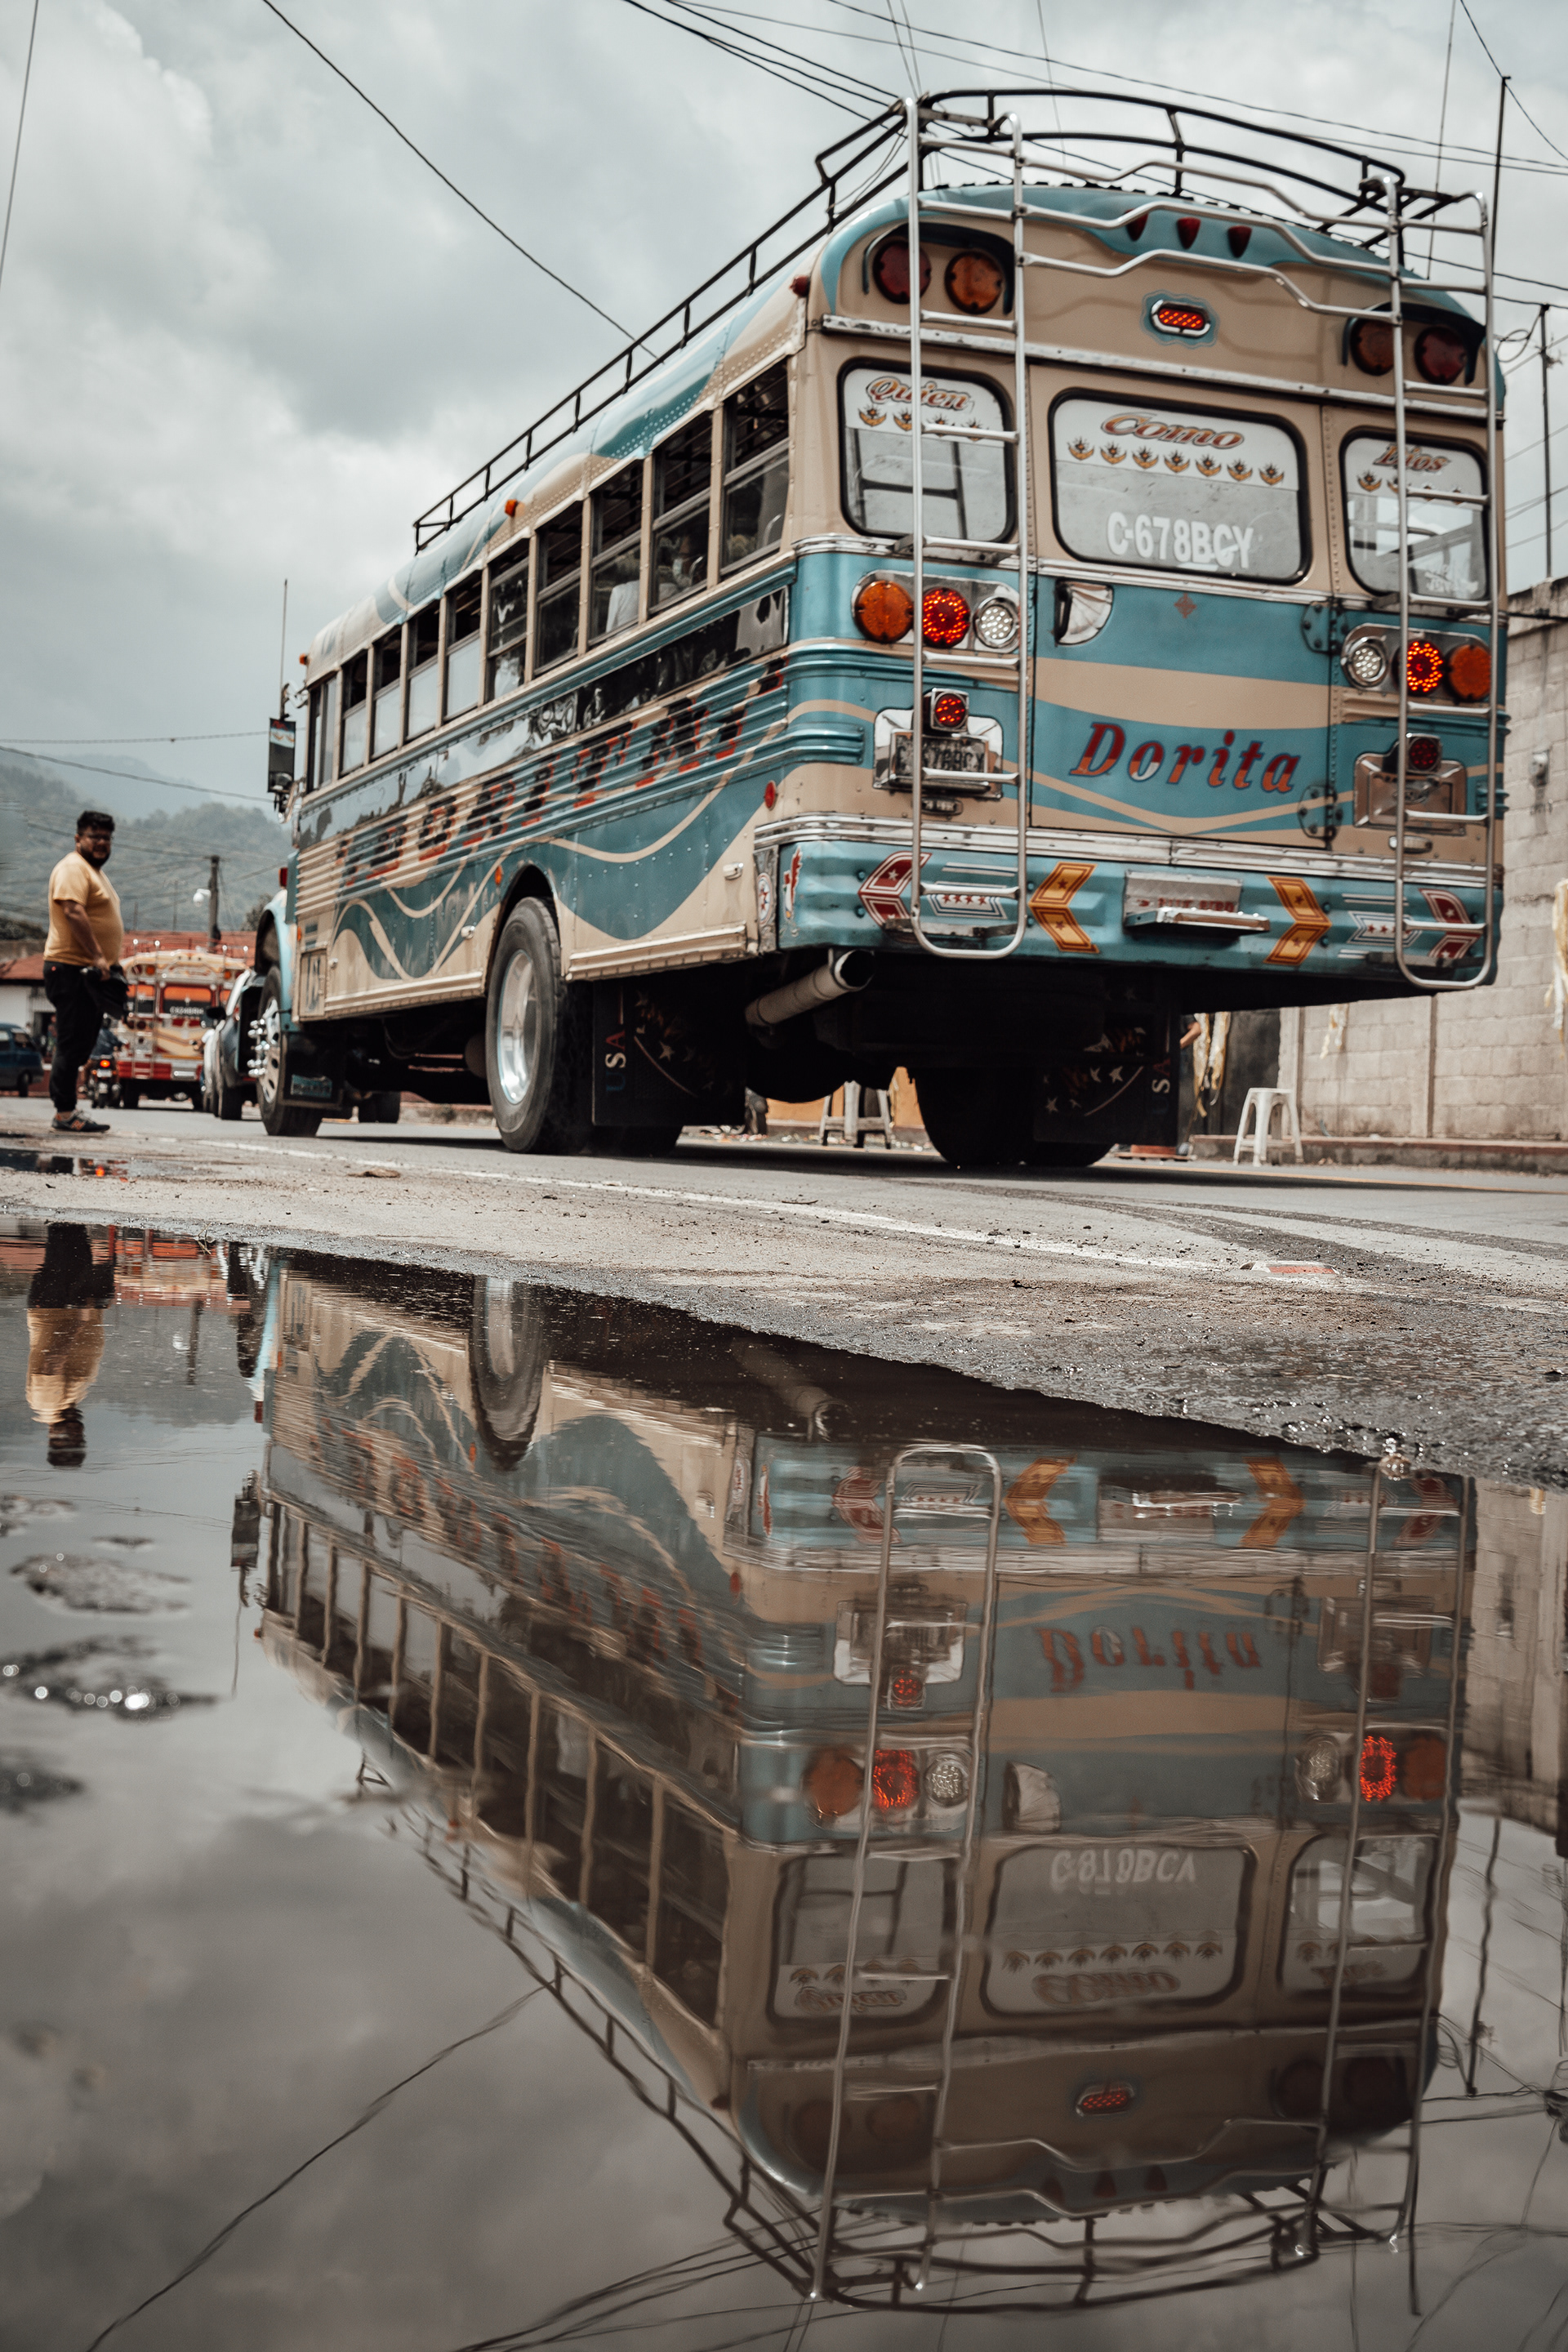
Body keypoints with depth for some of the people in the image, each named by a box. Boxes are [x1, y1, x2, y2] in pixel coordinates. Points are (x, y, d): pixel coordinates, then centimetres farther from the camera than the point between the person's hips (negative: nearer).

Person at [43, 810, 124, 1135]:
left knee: (80, 1045, 11)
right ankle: (65, 1115, -8)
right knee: (73, 1044, -10)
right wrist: (97, 957, -27)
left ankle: (65, 1109, 16)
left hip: (91, 972, 10)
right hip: (72, 970, -10)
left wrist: (108, 962, 21)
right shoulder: (74, 868, -11)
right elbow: (73, 912, -24)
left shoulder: (96, 871, 23)